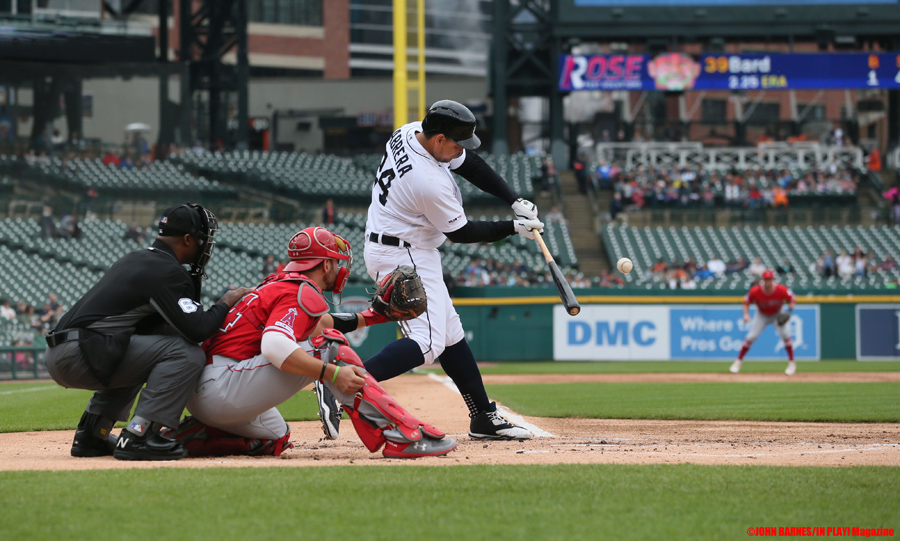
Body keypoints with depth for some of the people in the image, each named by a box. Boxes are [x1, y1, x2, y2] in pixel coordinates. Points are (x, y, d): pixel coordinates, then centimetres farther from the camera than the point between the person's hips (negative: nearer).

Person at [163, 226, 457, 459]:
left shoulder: (277, 284, 22)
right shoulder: (303, 294, -8)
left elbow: (316, 323, 40)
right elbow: (274, 346, -27)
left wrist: (370, 317, 36)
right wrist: (333, 374, -29)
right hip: (221, 388, -10)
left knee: (275, 437, 34)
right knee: (327, 347, -14)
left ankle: (191, 436, 13)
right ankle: (399, 435, -23)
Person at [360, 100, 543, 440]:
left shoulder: (410, 132, -2)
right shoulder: (431, 182, -28)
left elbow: (470, 166, 8)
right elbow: (460, 233, -13)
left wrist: (515, 201, 0)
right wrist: (513, 228, -2)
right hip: (405, 258, -11)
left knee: (449, 332, 14)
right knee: (428, 342, -17)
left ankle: (484, 418, 20)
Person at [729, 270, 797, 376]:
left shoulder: (781, 290, -28)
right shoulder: (755, 291, -27)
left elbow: (792, 300, -11)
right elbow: (746, 302, -9)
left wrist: (788, 312, -26)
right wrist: (746, 314, -24)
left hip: (777, 315, 0)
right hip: (761, 315, 0)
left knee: (785, 334, -19)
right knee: (751, 336, -11)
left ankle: (792, 363, -5)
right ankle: (738, 361, 5)